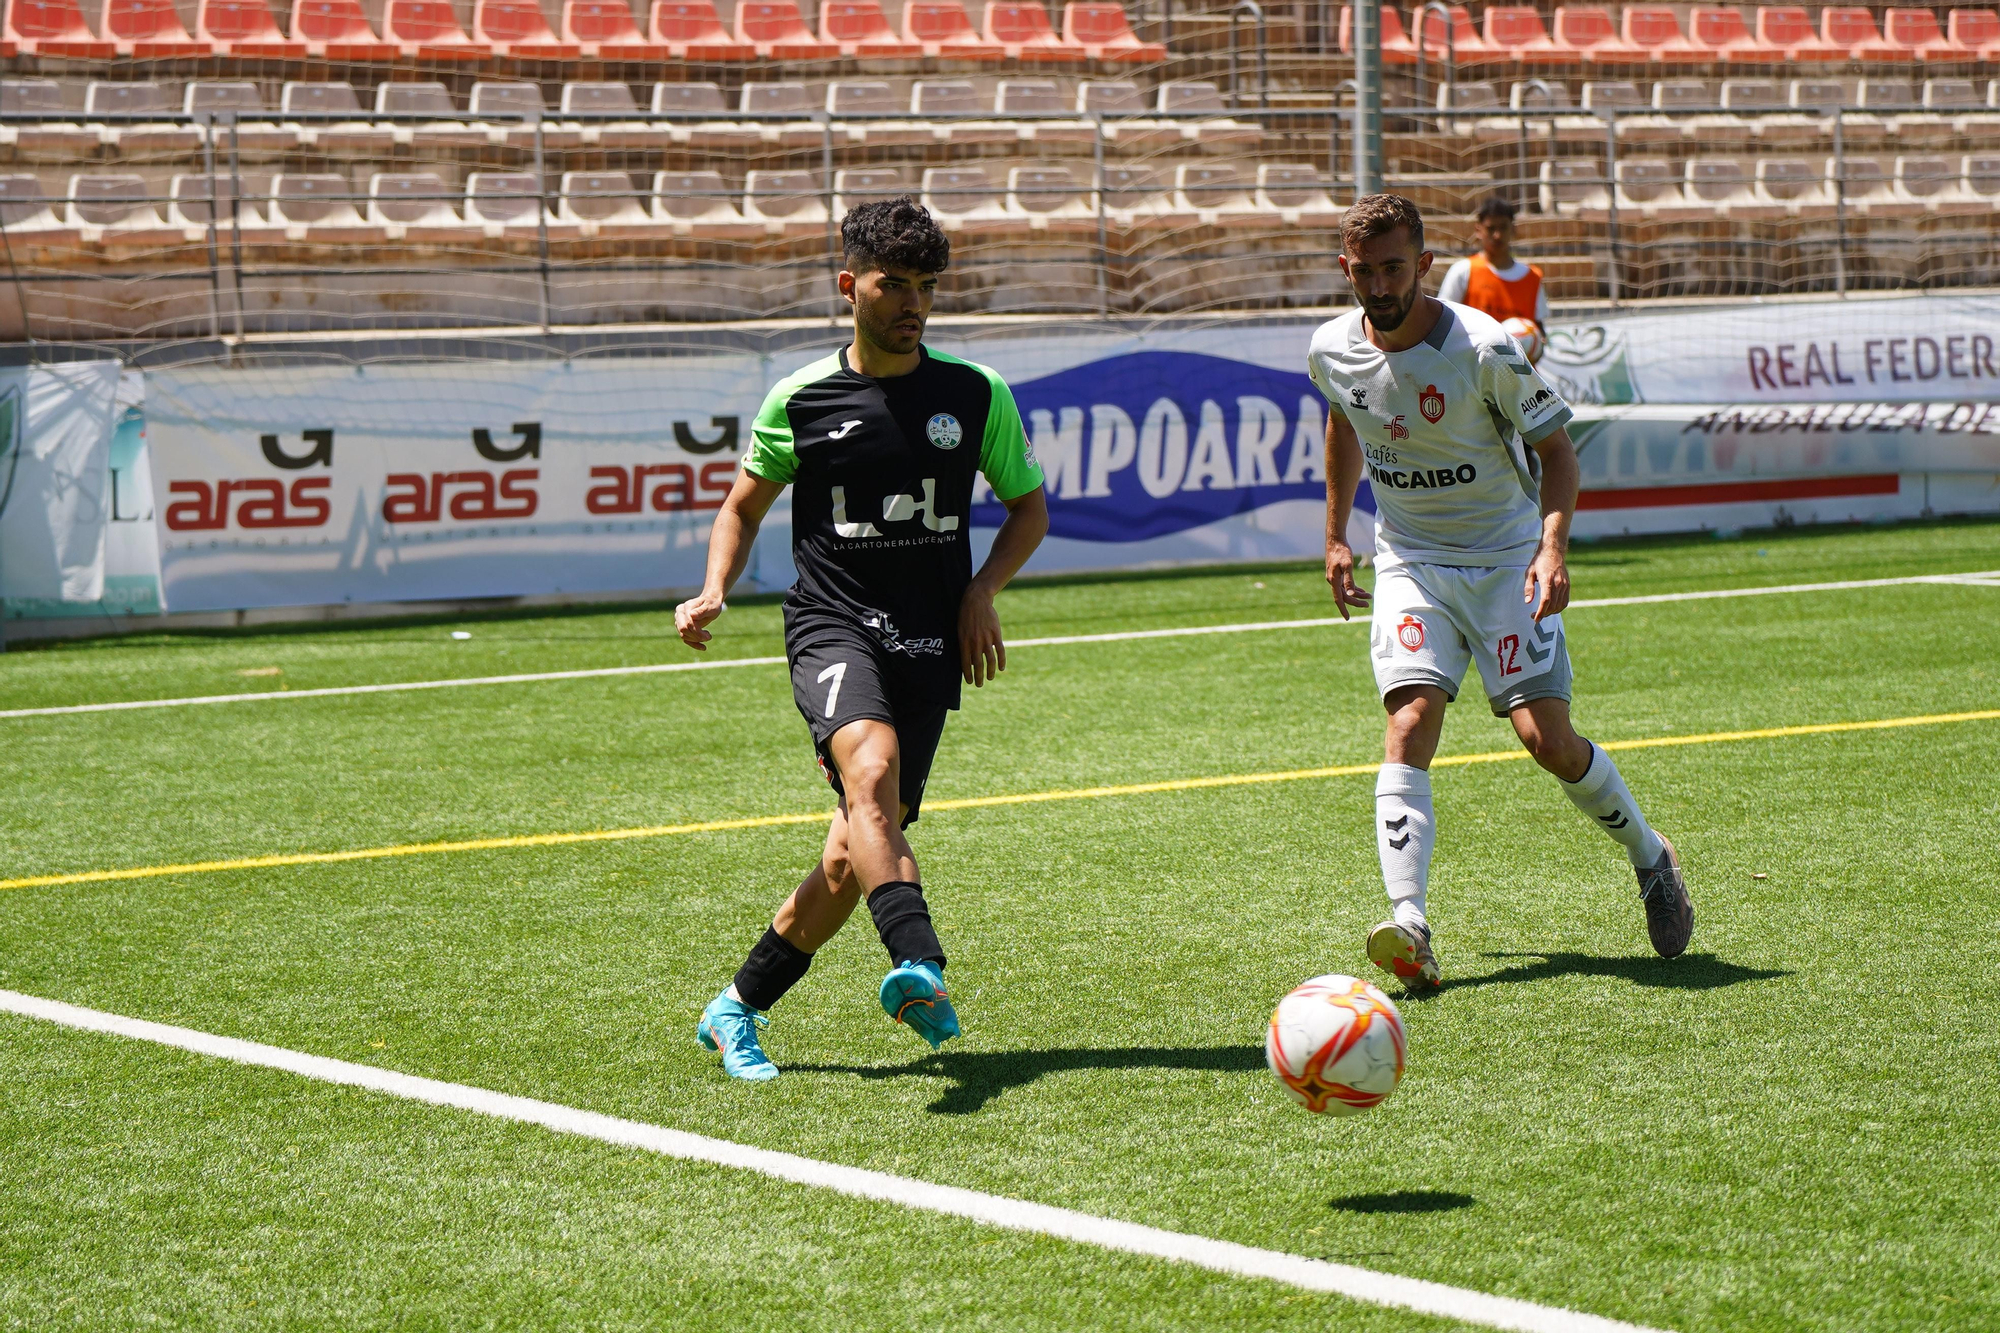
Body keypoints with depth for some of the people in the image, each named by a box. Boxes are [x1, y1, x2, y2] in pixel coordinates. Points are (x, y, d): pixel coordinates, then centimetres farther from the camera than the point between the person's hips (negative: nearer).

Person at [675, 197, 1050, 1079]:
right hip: (832, 621, -2)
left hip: (930, 642, 2)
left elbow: (1029, 506, 17)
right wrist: (714, 593, 0)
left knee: (858, 851, -1)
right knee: (870, 766, -33)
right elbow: (744, 508, 17)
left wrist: (982, 591, 0)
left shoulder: (976, 394, 6)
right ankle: (920, 968, -50)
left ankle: (738, 1009, 17)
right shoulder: (801, 399, 4)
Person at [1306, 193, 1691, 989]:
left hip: (1506, 560, -3)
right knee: (1409, 726, -19)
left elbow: (1554, 444, -9)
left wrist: (1552, 546, -23)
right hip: (1409, 563, 3)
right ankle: (1409, 926, -31)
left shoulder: (1482, 349, -18)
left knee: (1546, 737, -11)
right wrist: (1336, 536, 20)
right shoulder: (1332, 353, -4)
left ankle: (1650, 856, 18)